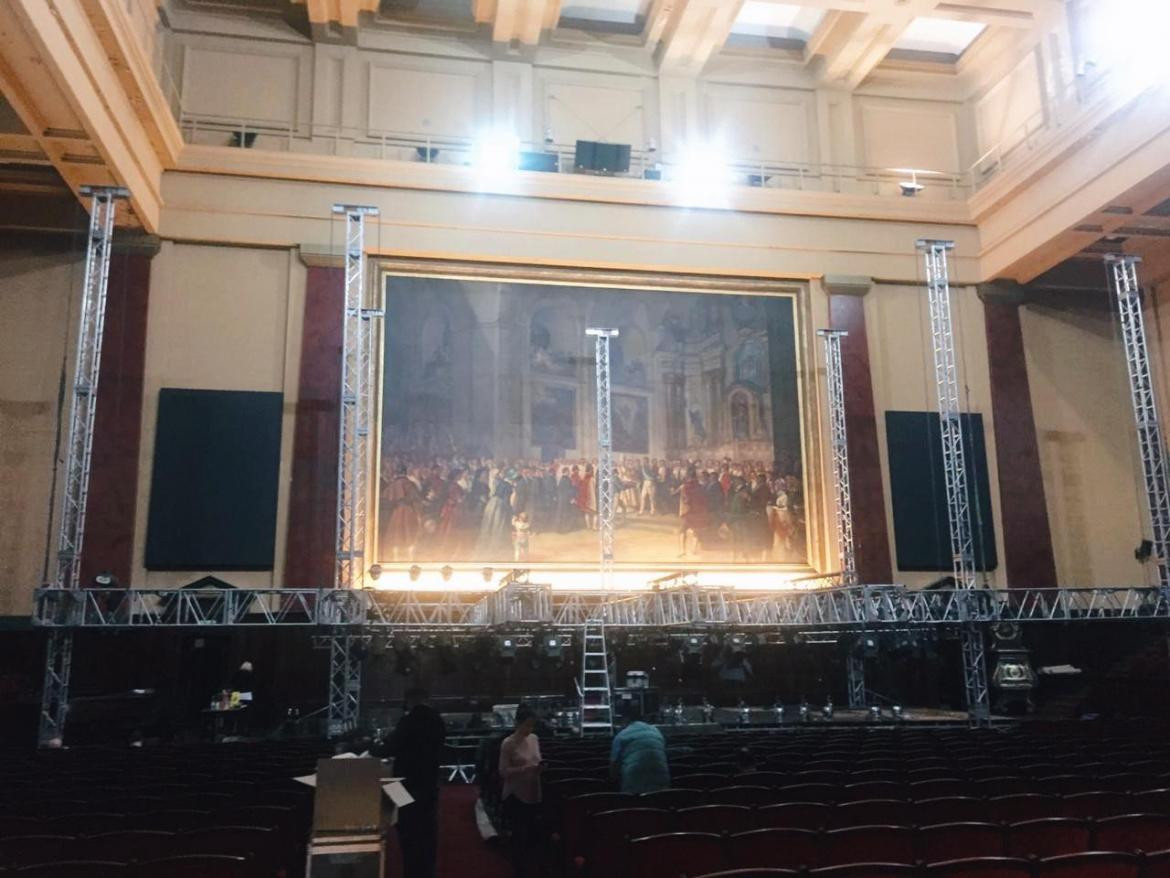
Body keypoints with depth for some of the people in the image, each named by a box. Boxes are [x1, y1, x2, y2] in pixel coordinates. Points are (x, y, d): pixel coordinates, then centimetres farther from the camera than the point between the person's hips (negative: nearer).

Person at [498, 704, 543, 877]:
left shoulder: (534, 739, 5)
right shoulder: (508, 743, -14)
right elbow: (504, 772, -15)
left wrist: (540, 767, -7)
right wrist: (526, 768, -26)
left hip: (533, 794, 6)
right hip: (516, 795, -6)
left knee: (533, 833, 11)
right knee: (519, 835, 0)